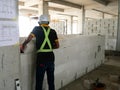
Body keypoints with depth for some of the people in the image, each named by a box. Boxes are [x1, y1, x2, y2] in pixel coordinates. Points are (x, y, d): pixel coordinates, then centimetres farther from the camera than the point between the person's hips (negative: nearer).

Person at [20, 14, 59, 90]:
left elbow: (29, 39, -14)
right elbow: (57, 46, 8)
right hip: (51, 57, 4)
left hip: (41, 57, -4)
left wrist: (23, 45, 1)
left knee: (39, 80, 7)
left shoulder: (37, 29, 0)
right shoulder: (53, 31, 8)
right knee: (51, 79, 17)